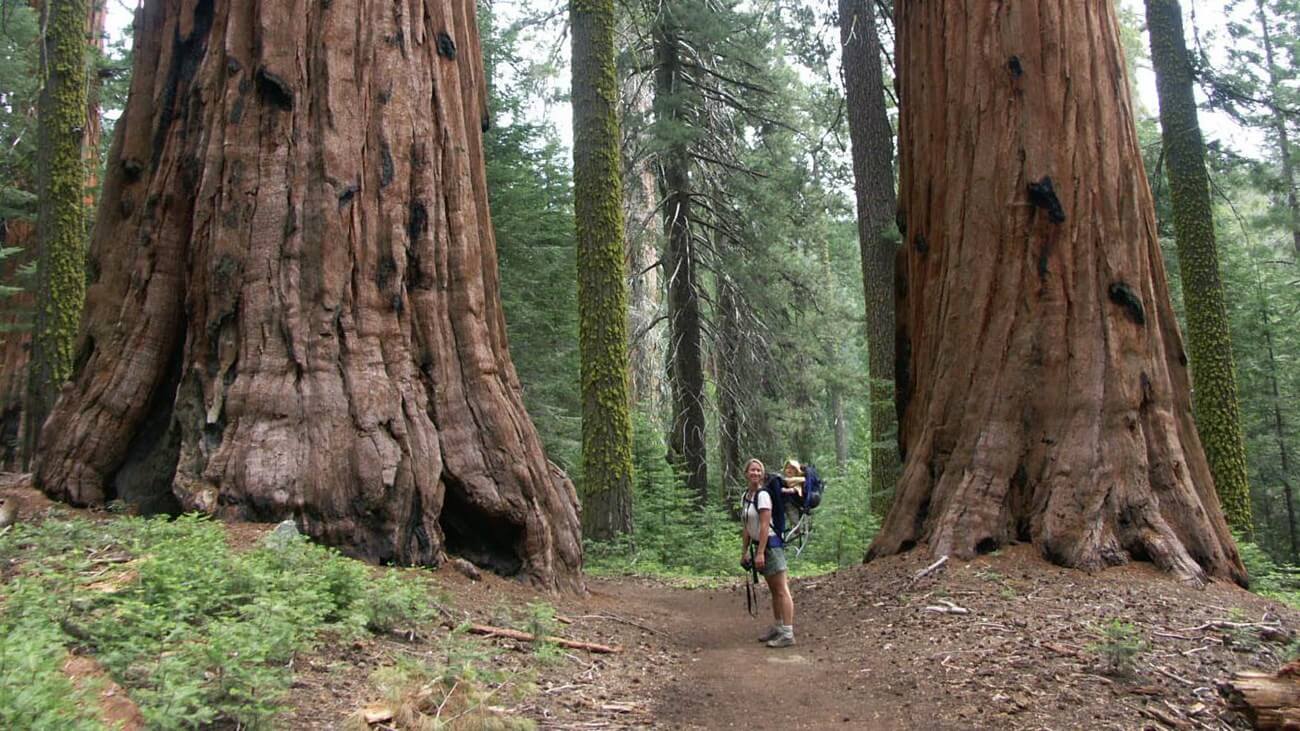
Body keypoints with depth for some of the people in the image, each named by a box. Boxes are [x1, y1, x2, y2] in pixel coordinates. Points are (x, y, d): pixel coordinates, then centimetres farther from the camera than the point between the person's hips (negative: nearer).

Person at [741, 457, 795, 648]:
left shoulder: (763, 495, -14)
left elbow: (765, 525, -19)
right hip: (758, 544, 9)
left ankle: (787, 634, -6)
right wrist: (745, 551, 15)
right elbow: (747, 527, 16)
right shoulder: (746, 496, 11)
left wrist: (760, 552, -22)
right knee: (773, 590, 19)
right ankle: (777, 627, 29)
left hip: (770, 543, -9)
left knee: (781, 590, -7)